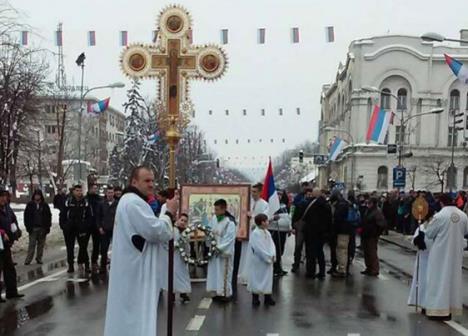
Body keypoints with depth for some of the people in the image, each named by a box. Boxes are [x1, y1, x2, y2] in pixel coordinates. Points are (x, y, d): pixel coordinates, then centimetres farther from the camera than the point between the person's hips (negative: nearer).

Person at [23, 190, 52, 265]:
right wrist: (28, 227, -6)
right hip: (33, 228, -1)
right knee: (32, 244, -2)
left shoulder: (45, 205, 1)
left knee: (41, 244, 8)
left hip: (42, 228, 1)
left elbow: (49, 216, 4)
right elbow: (26, 216, 1)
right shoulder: (30, 205, -1)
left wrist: (48, 227, -2)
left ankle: (39, 258, 18)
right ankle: (28, 259, 3)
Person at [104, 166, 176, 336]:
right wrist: (169, 212, -8)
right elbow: (155, 232, -22)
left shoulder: (130, 200, 16)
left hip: (132, 267, 11)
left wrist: (168, 218, 7)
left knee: (130, 312, 17)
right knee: (139, 313, -6)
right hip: (136, 270, -11)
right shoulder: (134, 202, -19)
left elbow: (147, 230, 21)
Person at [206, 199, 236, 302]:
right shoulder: (214, 218, 2)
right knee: (214, 272, 13)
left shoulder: (229, 223, -18)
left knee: (224, 273, 2)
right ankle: (218, 292, 25)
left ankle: (226, 294, 14)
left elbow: (229, 239, -20)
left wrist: (219, 248, -22)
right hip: (214, 250, 7)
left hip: (224, 252, -7)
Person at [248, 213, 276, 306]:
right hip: (258, 262, -7)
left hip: (268, 261, 7)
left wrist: (273, 255, -12)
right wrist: (269, 257, -17)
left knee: (268, 279, 12)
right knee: (256, 280, 3)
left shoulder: (267, 233, 7)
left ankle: (268, 298, 22)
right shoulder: (255, 234, -17)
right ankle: (255, 299, 14)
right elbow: (259, 249, -21)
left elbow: (271, 244, 5)